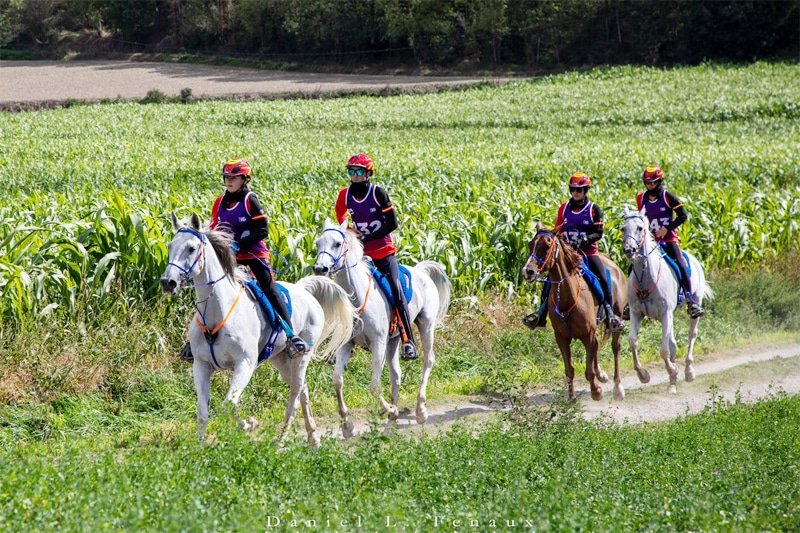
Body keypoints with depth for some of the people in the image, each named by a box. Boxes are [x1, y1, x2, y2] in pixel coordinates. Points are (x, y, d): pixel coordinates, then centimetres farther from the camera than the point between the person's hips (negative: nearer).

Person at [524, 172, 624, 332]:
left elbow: (598, 233, -9)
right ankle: (541, 313, -5)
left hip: (589, 252, -2)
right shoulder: (564, 208, 8)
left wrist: (585, 239, -25)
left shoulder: (594, 209, -2)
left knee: (603, 278, -20)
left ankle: (610, 313, -12)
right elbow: (558, 230, 14)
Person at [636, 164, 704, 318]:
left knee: (681, 265, -21)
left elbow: (683, 216, -6)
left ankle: (691, 301, -19)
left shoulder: (668, 197, -6)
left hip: (669, 238, -4)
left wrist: (667, 228, -15)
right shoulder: (641, 198, 5)